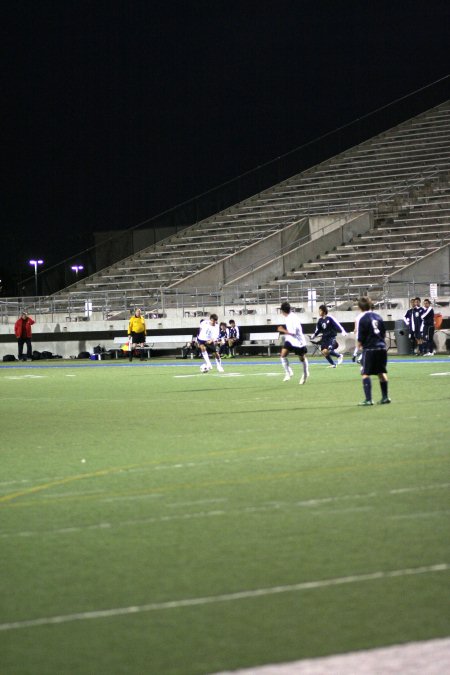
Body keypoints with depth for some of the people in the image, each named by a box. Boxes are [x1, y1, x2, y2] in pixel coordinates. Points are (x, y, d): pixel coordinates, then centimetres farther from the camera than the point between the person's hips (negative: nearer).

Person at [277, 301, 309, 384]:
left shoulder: (293, 318, -25)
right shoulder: (288, 317, 2)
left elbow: (293, 332, -28)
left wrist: (283, 330, -19)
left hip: (298, 341, -7)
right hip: (290, 340, 7)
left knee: (302, 358, 11)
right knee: (283, 355, -13)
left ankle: (305, 374, 33)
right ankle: (288, 372, -3)